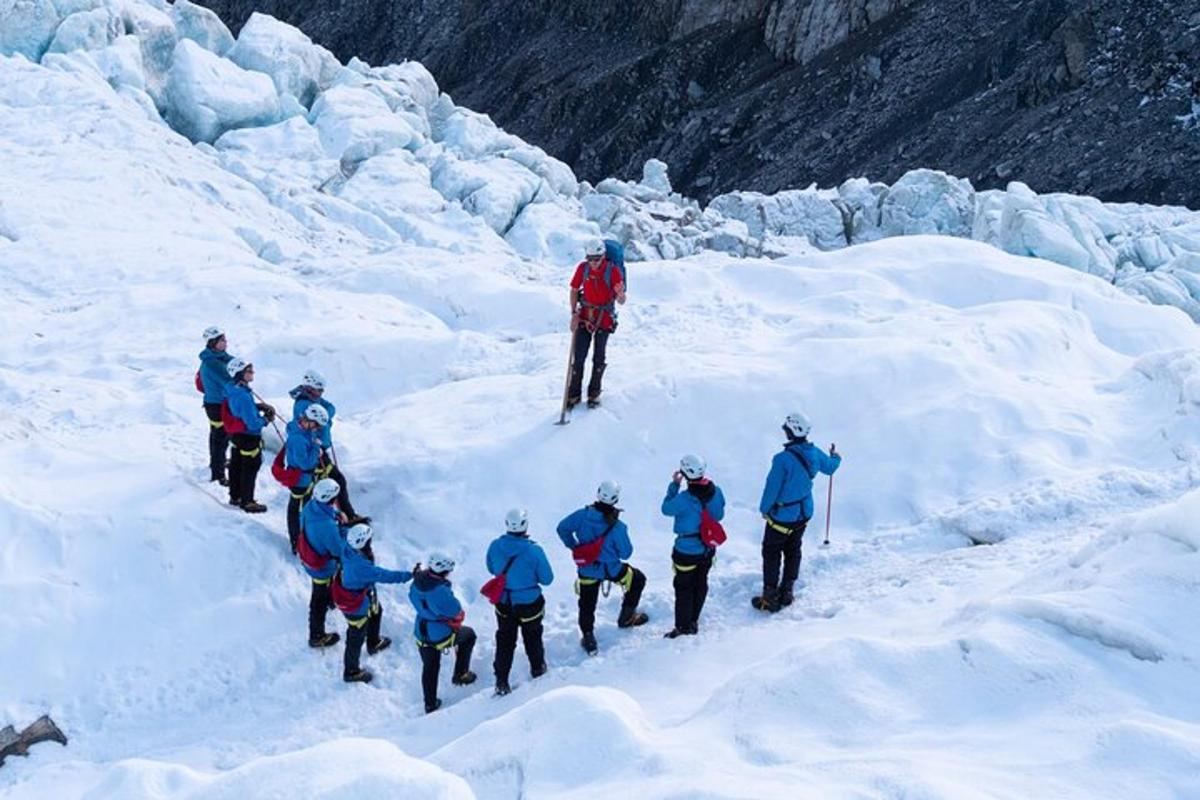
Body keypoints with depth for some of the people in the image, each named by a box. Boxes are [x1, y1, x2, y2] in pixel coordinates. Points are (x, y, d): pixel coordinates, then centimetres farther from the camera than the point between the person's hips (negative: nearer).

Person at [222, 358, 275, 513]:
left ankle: (235, 496, 38)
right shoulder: (243, 396, -33)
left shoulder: (231, 388, -5)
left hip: (236, 434, 9)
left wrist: (259, 406, 1)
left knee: (236, 464, 22)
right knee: (250, 467, 7)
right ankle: (247, 502, 18)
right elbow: (253, 424, -30)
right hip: (249, 436, -9)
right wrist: (266, 419, -12)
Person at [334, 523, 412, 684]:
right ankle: (351, 672, 39)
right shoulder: (361, 566, -44)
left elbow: (347, 532, 3)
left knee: (376, 612, 35)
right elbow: (385, 576, -35)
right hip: (356, 607, -9)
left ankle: (373, 643, 63)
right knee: (356, 638, 15)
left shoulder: (347, 547, -23)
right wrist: (410, 575, -28)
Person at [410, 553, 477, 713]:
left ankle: (430, 704, 34)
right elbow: (455, 611, -22)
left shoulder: (418, 582, -12)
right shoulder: (441, 590, -32)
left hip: (421, 633, 6)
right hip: (442, 636, -6)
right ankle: (460, 675, 32)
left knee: (429, 668, 24)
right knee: (469, 635, 25)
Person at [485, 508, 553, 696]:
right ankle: (537, 668, 47)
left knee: (505, 640, 20)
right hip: (529, 604, -2)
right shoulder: (534, 551, -27)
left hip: (503, 604, 2)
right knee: (532, 637, 25)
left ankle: (501, 682, 23)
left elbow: (491, 568, 3)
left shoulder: (495, 546, -17)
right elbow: (547, 579, -16)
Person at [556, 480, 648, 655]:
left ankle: (588, 638, 14)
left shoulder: (583, 515, -15)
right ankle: (626, 617, 35)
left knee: (587, 605, 17)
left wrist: (574, 546, 8)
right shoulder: (617, 527, -22)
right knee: (638, 579, 25)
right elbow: (625, 553, -13)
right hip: (611, 570, -2)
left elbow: (562, 528, -4)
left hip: (587, 570, 2)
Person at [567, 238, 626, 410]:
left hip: (604, 318, -2)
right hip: (585, 316, 2)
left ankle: (594, 393, 20)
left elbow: (621, 301, -20)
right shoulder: (583, 268, -11)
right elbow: (574, 290, 4)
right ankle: (574, 394, 9)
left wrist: (620, 294, -44)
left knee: (598, 358, 5)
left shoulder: (612, 271, -20)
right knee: (579, 356, -1)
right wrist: (574, 314, -3)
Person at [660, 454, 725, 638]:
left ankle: (684, 626, 23)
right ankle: (693, 621, 38)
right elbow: (719, 514, 2)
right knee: (700, 584, 22)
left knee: (683, 587, 12)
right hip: (708, 548, 6)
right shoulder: (715, 491, -13)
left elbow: (666, 508, -11)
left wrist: (674, 485, -6)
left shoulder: (684, 499, -30)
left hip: (687, 552, -6)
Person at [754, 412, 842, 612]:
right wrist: (835, 458, 38)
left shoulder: (783, 459, -29)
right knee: (793, 551, 21)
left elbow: (772, 488, -21)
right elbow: (829, 467, 14)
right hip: (804, 513, 6)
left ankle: (770, 598, 11)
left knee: (771, 552, 8)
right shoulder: (814, 453, -8)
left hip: (782, 515, -6)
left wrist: (764, 509, -3)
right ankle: (787, 592, 31)